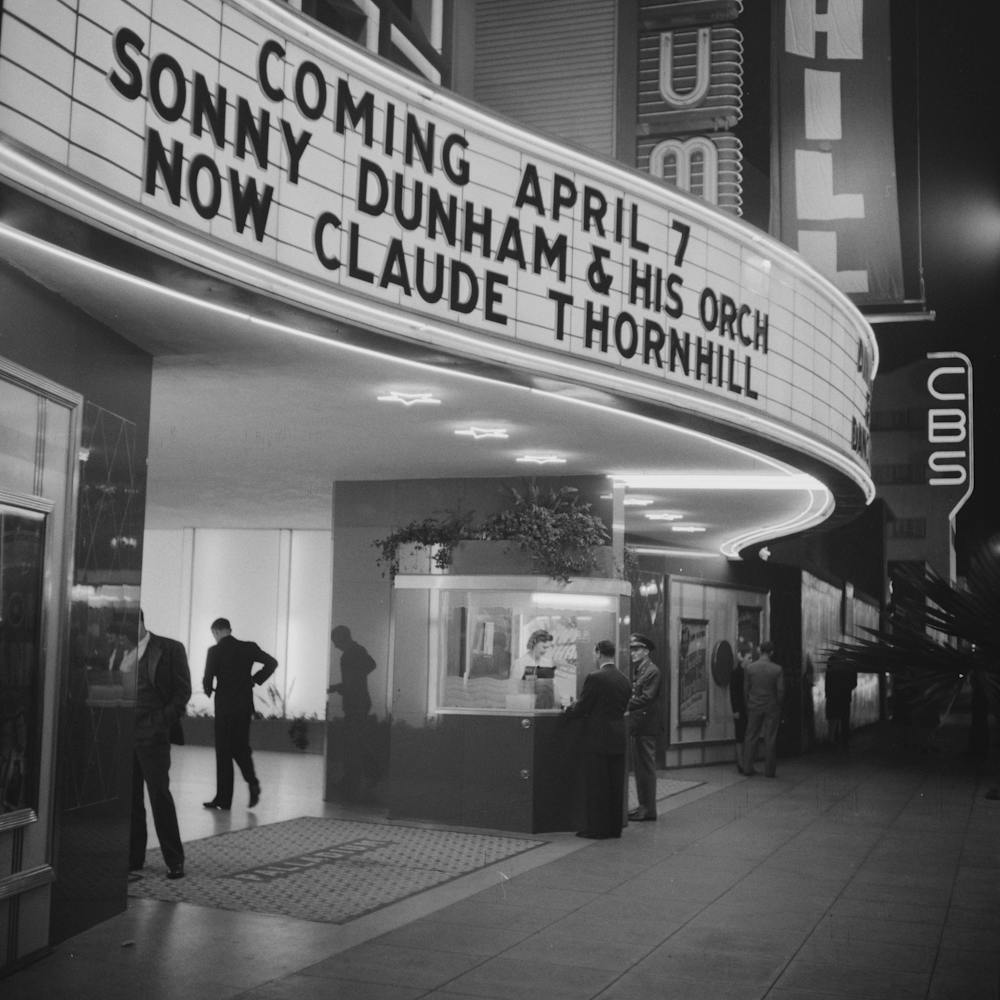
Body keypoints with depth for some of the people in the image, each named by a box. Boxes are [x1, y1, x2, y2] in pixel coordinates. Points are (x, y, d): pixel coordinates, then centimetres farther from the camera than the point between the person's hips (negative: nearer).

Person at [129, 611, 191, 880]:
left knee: (159, 794, -6)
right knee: (129, 797, 5)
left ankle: (174, 860, 2)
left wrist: (163, 721, -11)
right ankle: (133, 857, 15)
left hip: (152, 735, -4)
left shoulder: (170, 649, 1)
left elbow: (183, 691, -1)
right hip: (123, 735, 5)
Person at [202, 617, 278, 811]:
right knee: (241, 747, 18)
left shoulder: (215, 651, -9)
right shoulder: (249, 647, 3)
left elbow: (208, 679, -12)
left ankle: (223, 799, 7)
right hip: (245, 706, 4)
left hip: (224, 706, -4)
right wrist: (255, 679, 10)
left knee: (224, 751, 3)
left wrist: (209, 691, 9)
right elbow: (272, 663, 3)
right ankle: (252, 782, -4)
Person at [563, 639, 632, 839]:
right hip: (618, 739, 7)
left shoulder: (595, 678, -13)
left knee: (595, 786, 0)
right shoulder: (625, 680, 7)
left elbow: (581, 708, -10)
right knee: (615, 785, 11)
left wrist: (567, 710, 12)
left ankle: (596, 828, 3)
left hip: (597, 739, -6)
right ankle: (614, 827, 17)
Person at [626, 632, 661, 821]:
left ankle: (648, 809, 0)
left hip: (645, 725, -9)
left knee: (646, 767, -4)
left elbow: (646, 698, -20)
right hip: (636, 724, 9)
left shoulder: (652, 671, -13)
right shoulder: (637, 670, 16)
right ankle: (643, 805, 19)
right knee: (639, 767, 13)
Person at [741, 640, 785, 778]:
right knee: (770, 740, 5)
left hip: (754, 706, 1)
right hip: (772, 708, -1)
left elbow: (746, 688, -1)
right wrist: (778, 704, 6)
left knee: (751, 737, 10)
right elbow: (781, 690, -9)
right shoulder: (778, 669, -11)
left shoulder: (750, 668, -7)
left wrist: (748, 704, 11)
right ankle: (769, 770, 8)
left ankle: (747, 767, 11)